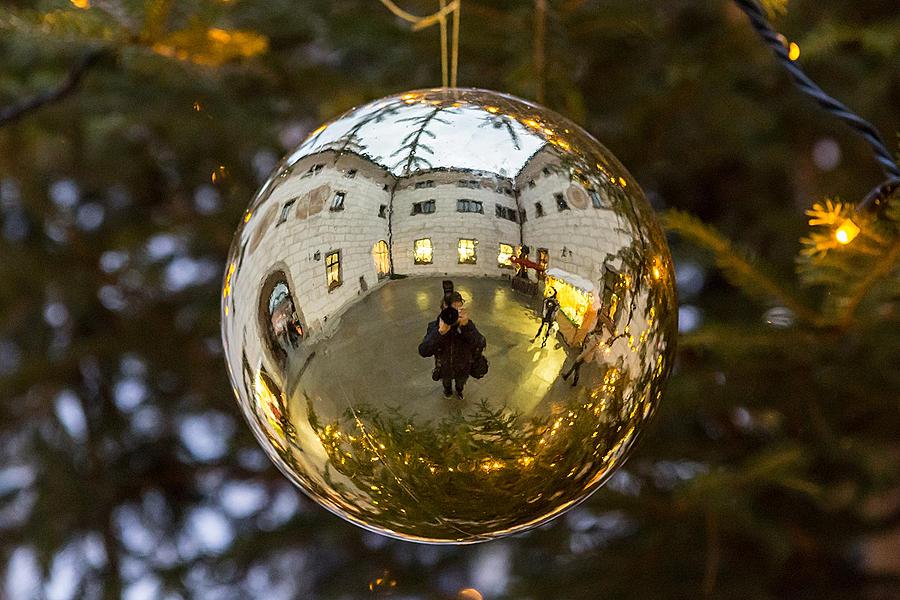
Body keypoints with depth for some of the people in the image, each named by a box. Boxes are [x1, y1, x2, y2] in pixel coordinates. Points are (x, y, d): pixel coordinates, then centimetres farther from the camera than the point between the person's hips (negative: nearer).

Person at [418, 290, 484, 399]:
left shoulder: (467, 325, -32)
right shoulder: (434, 327, -32)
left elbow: (480, 345, -45)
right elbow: (423, 352, -42)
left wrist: (466, 326, -58)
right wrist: (440, 332, -54)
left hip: (462, 370, 0)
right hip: (444, 369, 0)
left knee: (461, 382, 33)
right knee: (446, 382, 33)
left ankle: (459, 390, 66)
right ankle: (448, 390, 67)